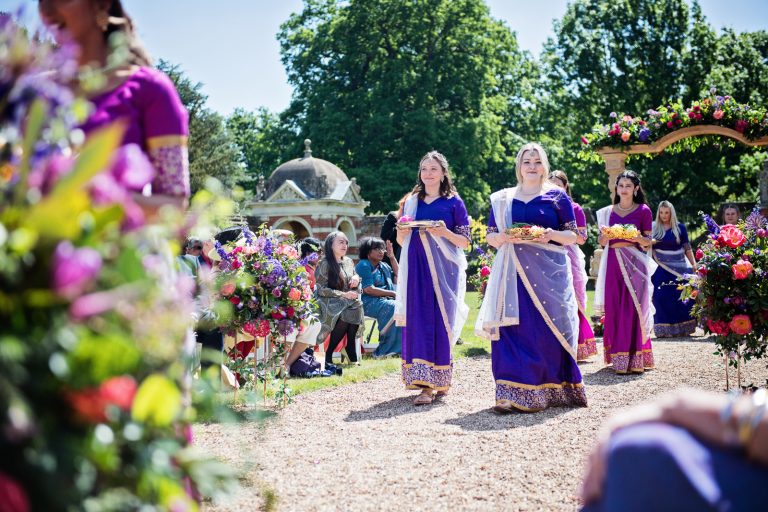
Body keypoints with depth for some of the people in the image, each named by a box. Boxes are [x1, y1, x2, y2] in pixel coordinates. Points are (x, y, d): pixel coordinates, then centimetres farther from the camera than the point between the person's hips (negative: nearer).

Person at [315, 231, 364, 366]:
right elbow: (322, 289, -12)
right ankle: (328, 355, -24)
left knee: (356, 309, -28)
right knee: (345, 315, -34)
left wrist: (356, 277, 1)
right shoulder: (325, 264, -6)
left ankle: (352, 356, -25)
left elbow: (355, 287, 25)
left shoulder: (348, 261, 15)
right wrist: (343, 294, -18)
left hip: (349, 302, 5)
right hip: (330, 302, -5)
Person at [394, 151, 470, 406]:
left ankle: (440, 379, 3)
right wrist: (402, 231, -4)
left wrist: (445, 233, -16)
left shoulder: (453, 202, 4)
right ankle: (425, 384, 1)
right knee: (418, 322, -3)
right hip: (416, 268, 3)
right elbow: (401, 240, 19)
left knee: (441, 321, -6)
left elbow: (465, 241, 2)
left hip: (443, 269, -3)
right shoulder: (411, 202, 14)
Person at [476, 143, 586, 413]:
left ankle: (552, 389, 9)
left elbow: (573, 235, 7)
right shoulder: (502, 199, 14)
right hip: (513, 273, 2)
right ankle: (512, 393, -5)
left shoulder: (557, 197, 8)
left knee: (549, 328, -4)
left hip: (549, 272, -1)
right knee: (512, 327, -6)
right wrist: (505, 237, -10)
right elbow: (490, 236, 12)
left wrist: (552, 234, -13)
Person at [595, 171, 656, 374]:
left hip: (635, 263, -3)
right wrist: (605, 236, -8)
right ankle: (617, 357, 4)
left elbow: (649, 241, 4)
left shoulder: (643, 211, 5)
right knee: (613, 307, -2)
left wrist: (637, 238, -17)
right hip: (613, 263, 3)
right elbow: (601, 241, 15)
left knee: (633, 308, -8)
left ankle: (634, 359, -5)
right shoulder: (607, 212, 13)